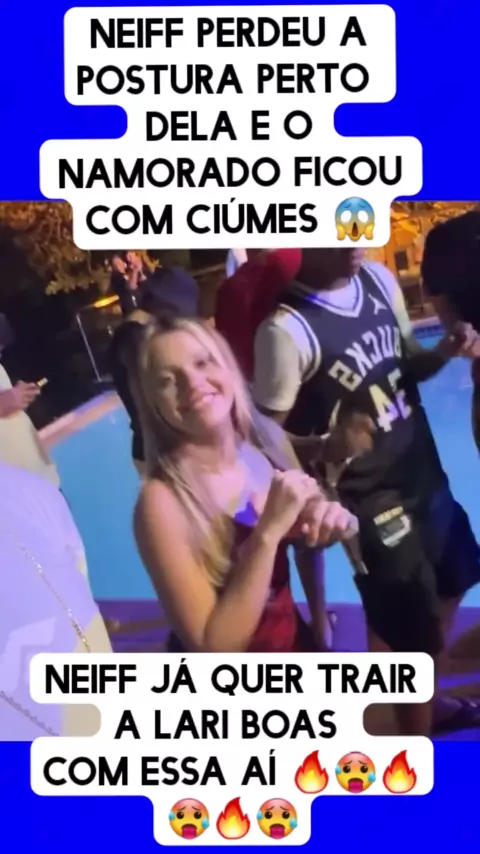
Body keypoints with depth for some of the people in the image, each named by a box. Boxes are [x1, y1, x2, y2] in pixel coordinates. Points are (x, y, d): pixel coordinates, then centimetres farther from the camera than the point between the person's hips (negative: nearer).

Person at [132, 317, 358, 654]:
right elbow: (215, 646, -26)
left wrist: (324, 522, -17)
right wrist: (269, 532, -32)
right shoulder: (162, 501, -26)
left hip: (295, 643, 5)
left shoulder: (268, 439, -13)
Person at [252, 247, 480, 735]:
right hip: (367, 499, -8)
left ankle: (427, 700, 50)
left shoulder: (380, 280, -1)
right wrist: (325, 446, -34)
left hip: (424, 474, 8)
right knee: (411, 630, 5)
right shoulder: (287, 329, -23)